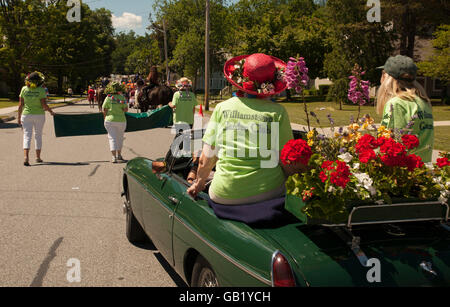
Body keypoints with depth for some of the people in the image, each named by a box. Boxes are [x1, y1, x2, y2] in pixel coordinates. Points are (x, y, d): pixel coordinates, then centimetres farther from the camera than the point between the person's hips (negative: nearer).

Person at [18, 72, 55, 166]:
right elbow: (44, 105, -13)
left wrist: (19, 117, 6)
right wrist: (51, 111, 5)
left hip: (26, 115, 0)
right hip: (39, 115, 0)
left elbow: (21, 104, -3)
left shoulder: (24, 89, -4)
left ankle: (26, 156, -21)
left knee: (27, 136, -2)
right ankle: (38, 157, 21)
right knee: (38, 136, 15)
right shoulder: (41, 90, -10)